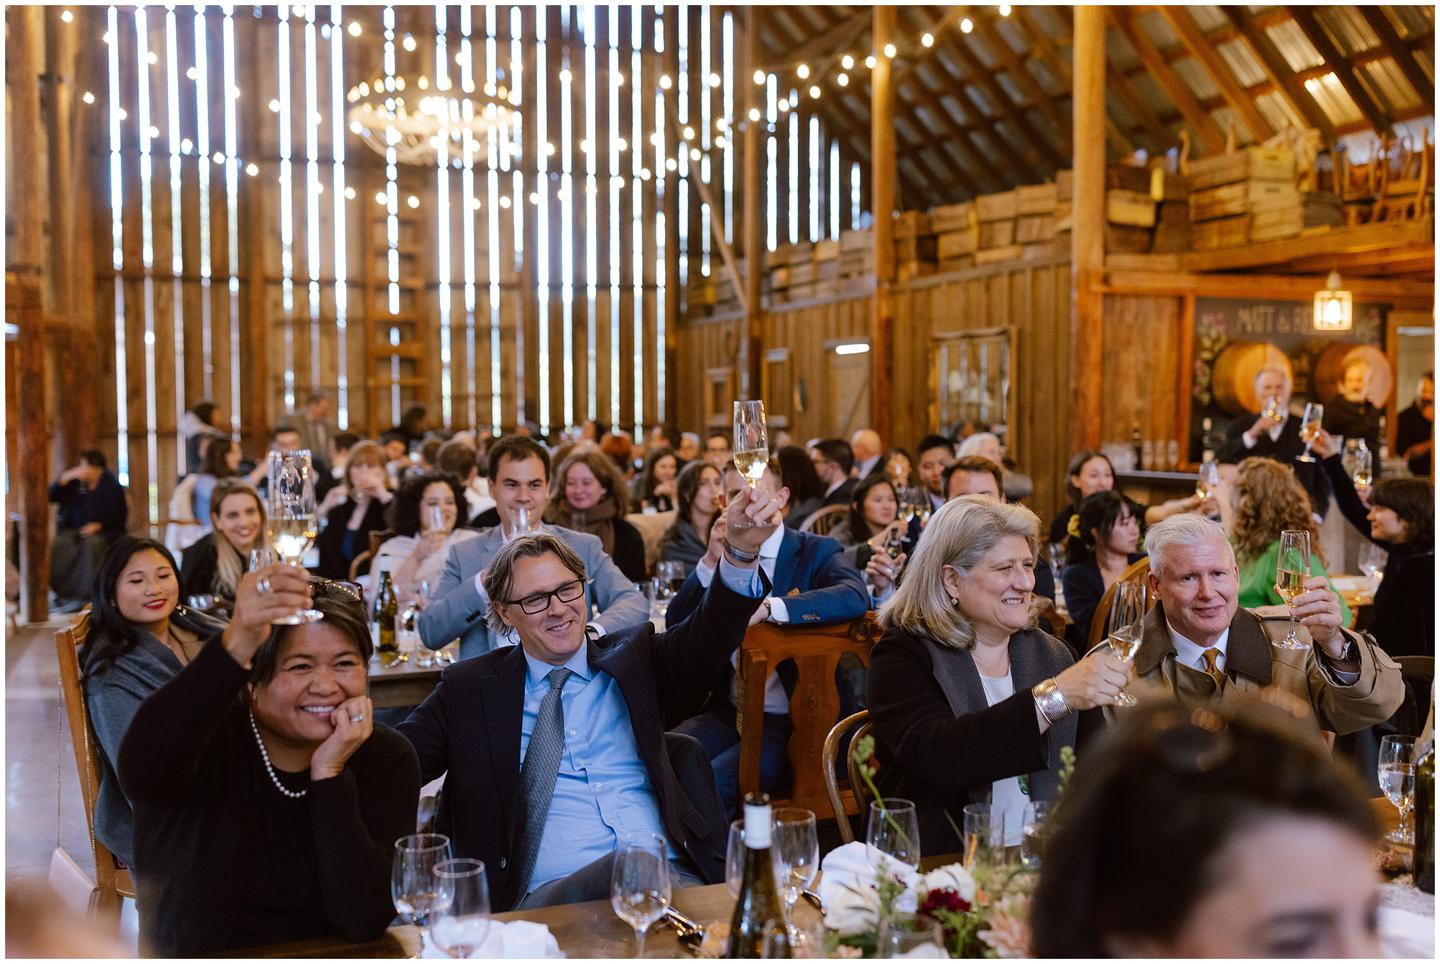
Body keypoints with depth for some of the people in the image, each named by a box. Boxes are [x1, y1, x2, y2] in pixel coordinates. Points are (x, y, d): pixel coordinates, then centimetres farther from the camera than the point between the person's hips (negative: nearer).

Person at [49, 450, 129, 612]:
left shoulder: (112, 486, -3)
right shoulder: (76, 481, 6)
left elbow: (120, 516, -1)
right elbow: (51, 496, -1)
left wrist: (99, 525, -16)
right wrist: (66, 477, -14)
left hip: (104, 531, -3)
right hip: (74, 529, 3)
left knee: (92, 544, -38)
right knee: (59, 544, -29)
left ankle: (84, 596, -34)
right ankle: (64, 592, -26)